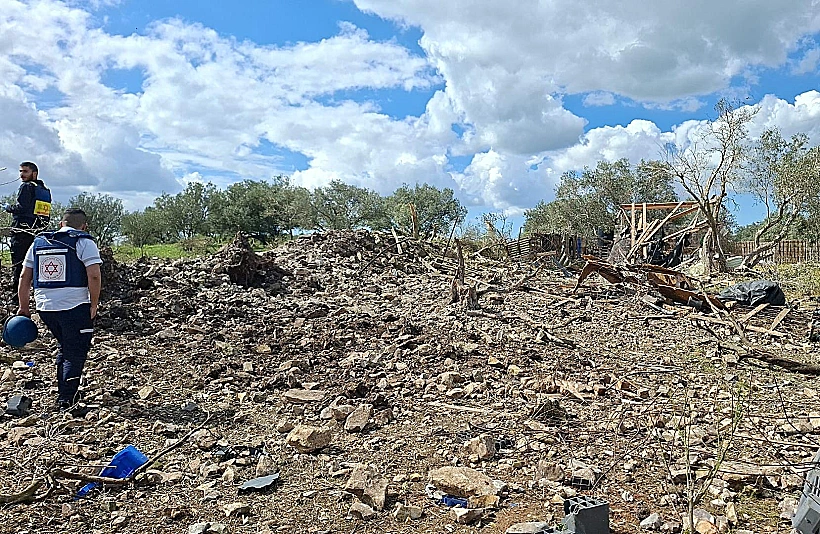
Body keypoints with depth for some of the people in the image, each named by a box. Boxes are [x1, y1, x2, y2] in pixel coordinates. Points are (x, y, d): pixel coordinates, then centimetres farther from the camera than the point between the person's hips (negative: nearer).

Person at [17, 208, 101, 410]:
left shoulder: (38, 242, 15)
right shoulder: (84, 243, -4)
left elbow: (24, 276, 16)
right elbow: (94, 276, -15)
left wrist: (24, 307, 22)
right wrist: (94, 304, -6)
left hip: (45, 307, 6)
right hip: (75, 307, -6)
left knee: (64, 347, 23)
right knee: (75, 352, 5)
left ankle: (64, 393, 29)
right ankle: (66, 400, 5)